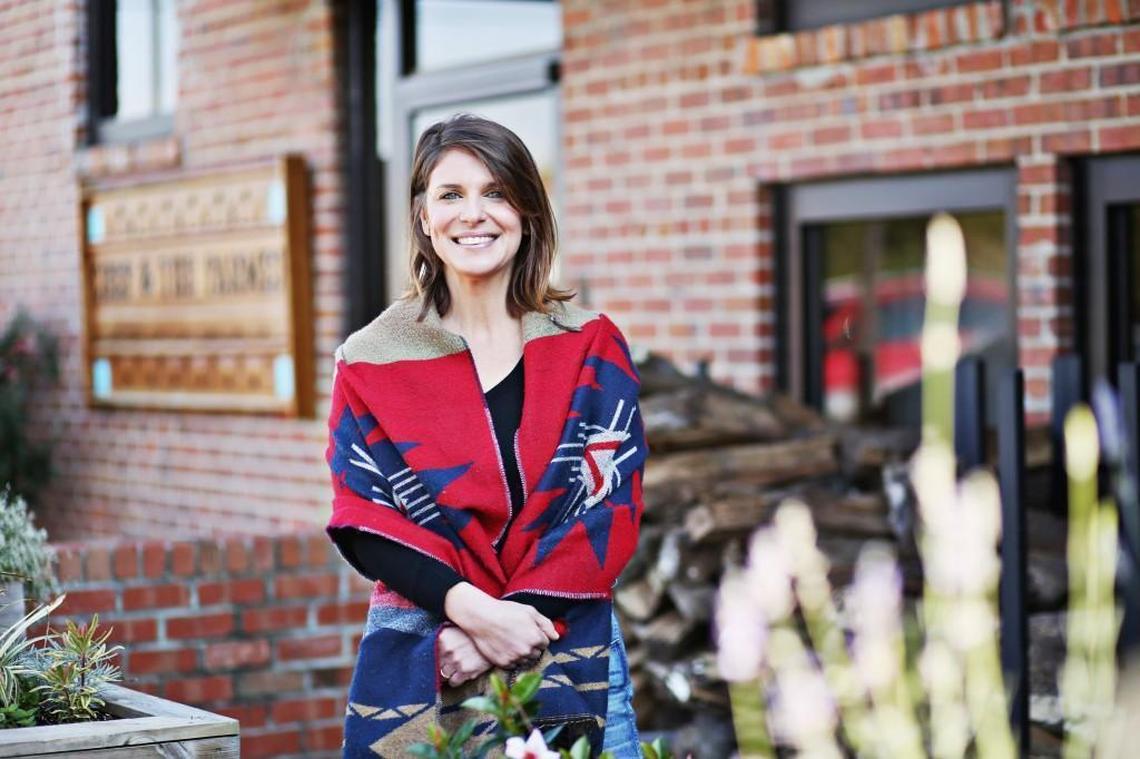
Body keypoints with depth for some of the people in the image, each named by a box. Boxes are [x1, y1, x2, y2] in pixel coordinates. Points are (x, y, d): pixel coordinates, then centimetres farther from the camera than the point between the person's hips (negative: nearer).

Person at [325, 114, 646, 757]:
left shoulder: (591, 347, 3)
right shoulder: (373, 360, 2)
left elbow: (614, 505, -4)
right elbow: (364, 518, -3)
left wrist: (518, 619, -16)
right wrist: (470, 608, -18)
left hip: (571, 651, 0)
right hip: (419, 667, 0)